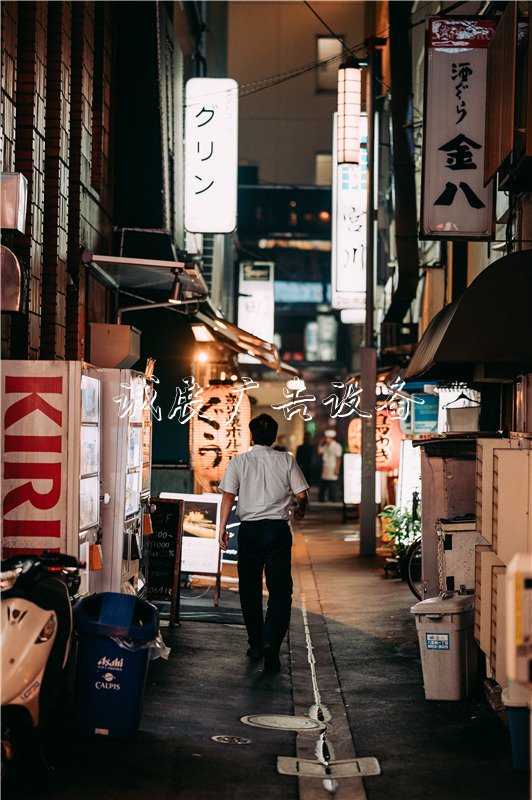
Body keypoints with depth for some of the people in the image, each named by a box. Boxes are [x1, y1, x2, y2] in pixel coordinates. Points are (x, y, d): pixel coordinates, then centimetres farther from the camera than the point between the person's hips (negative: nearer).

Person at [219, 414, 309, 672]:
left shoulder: (238, 462, 2)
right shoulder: (286, 461, 2)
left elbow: (228, 496, -5)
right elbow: (302, 495, 2)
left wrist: (223, 528, -2)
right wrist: (300, 511, 23)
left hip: (248, 530, 1)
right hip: (278, 529, -1)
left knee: (250, 589, 15)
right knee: (280, 590, -1)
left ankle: (255, 645, 21)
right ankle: (270, 643, -19)